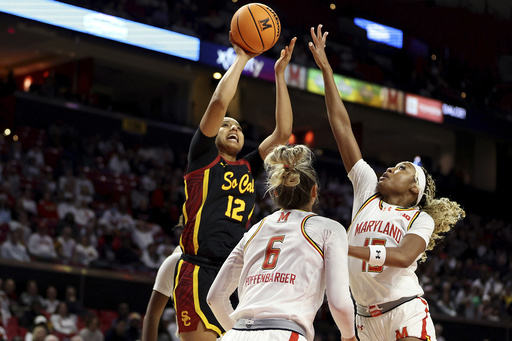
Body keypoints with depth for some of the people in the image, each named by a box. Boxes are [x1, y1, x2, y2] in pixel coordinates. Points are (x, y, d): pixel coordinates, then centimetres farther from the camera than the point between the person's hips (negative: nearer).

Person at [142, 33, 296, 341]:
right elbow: (219, 102, -4)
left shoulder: (248, 169, 22)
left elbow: (283, 132, 17)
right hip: (200, 272, -6)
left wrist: (280, 74, 16)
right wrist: (241, 59, 6)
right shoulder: (203, 158, 8)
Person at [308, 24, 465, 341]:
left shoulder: (421, 218, 5)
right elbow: (342, 128, 12)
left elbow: (404, 256, -18)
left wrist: (346, 248, -24)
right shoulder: (367, 190, 14)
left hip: (407, 315, -4)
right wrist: (325, 68, 11)